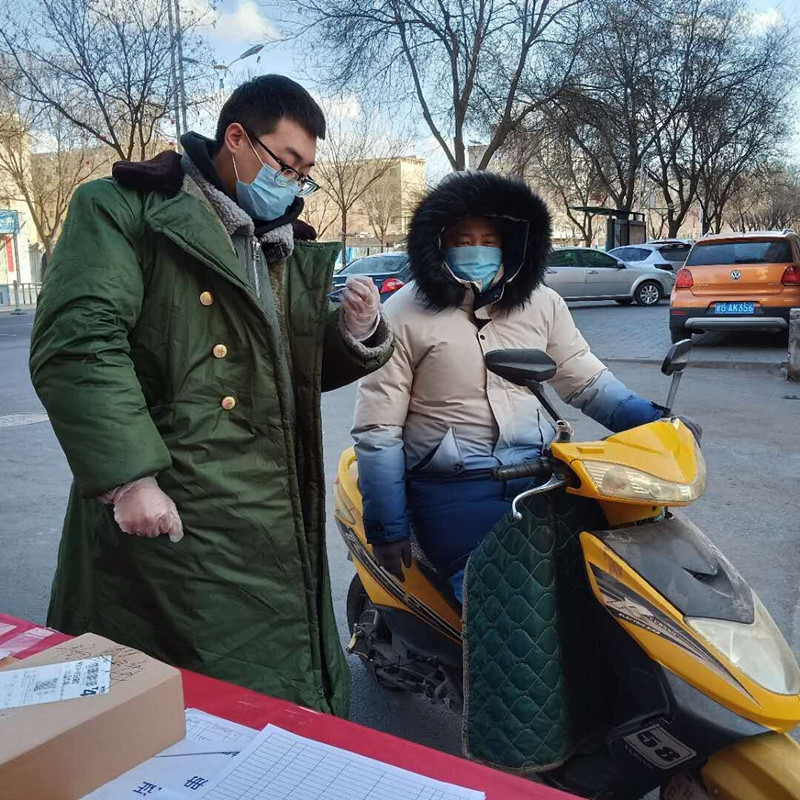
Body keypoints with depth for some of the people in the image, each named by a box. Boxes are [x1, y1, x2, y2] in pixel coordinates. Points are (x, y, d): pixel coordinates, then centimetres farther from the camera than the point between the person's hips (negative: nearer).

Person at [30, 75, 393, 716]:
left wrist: (357, 334, 1)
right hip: (166, 514, -6)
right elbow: (77, 344, -15)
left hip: (280, 522, 7)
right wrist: (128, 477, -23)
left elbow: (311, 371, 23)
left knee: (296, 703, 16)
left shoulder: (288, 247, 20)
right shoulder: (124, 211, -2)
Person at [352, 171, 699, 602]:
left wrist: (650, 421, 0)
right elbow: (377, 427, -4)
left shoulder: (542, 303, 9)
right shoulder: (403, 316, -4)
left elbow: (585, 378, 16)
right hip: (451, 489, -4)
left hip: (539, 474, 5)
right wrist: (387, 528, -6)